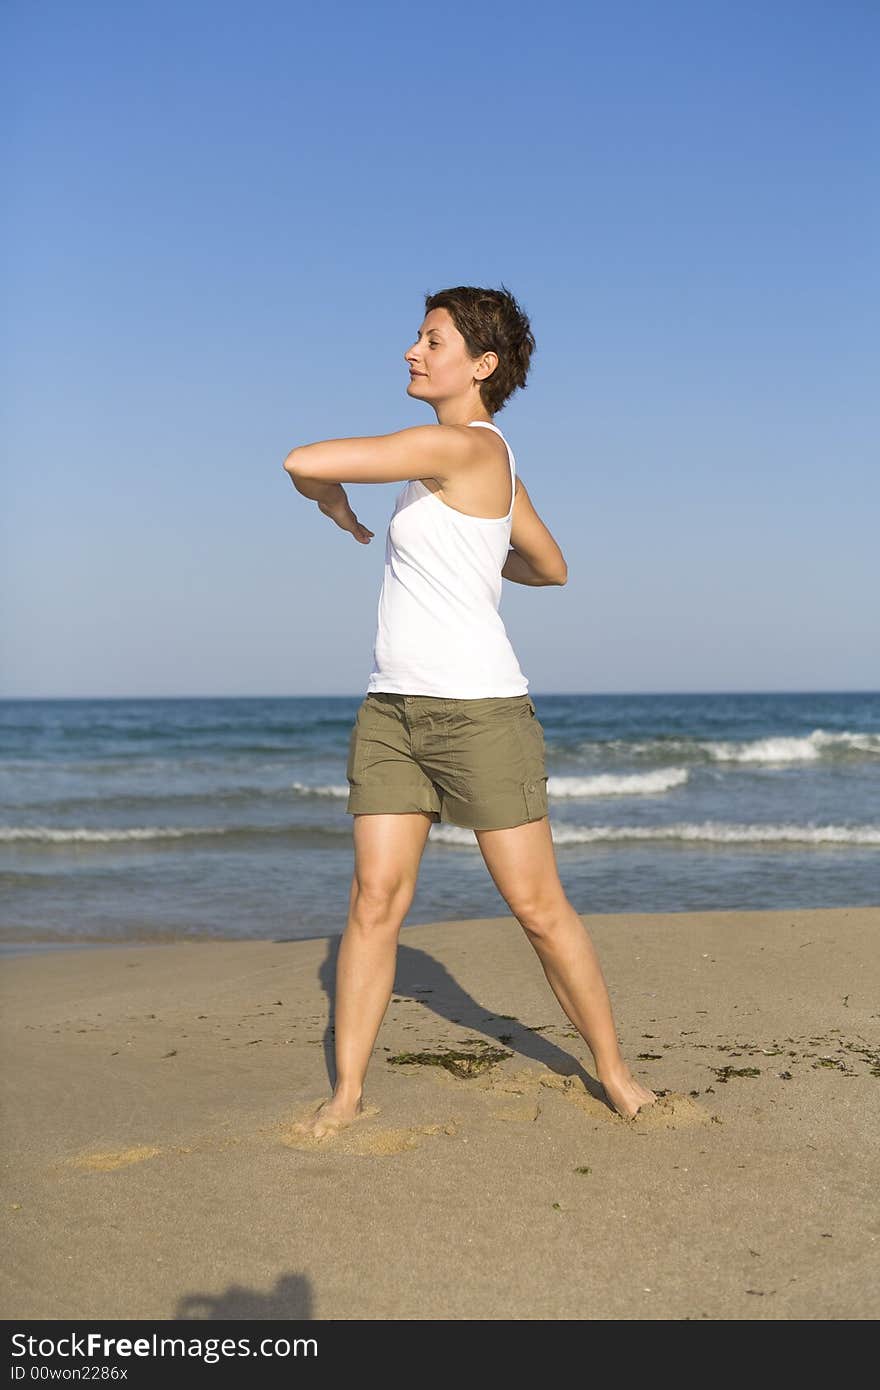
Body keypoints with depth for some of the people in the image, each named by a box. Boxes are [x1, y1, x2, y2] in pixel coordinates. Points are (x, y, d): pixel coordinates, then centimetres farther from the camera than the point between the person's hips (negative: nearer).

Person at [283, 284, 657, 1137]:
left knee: (537, 906, 1)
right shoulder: (484, 459, 13)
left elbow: (303, 461, -17)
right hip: (393, 708, 9)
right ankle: (347, 1091, 8)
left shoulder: (460, 444, -15)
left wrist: (333, 500, 5)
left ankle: (614, 1071, 17)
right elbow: (552, 568, 23)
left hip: (479, 707, -8)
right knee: (375, 899, 1)